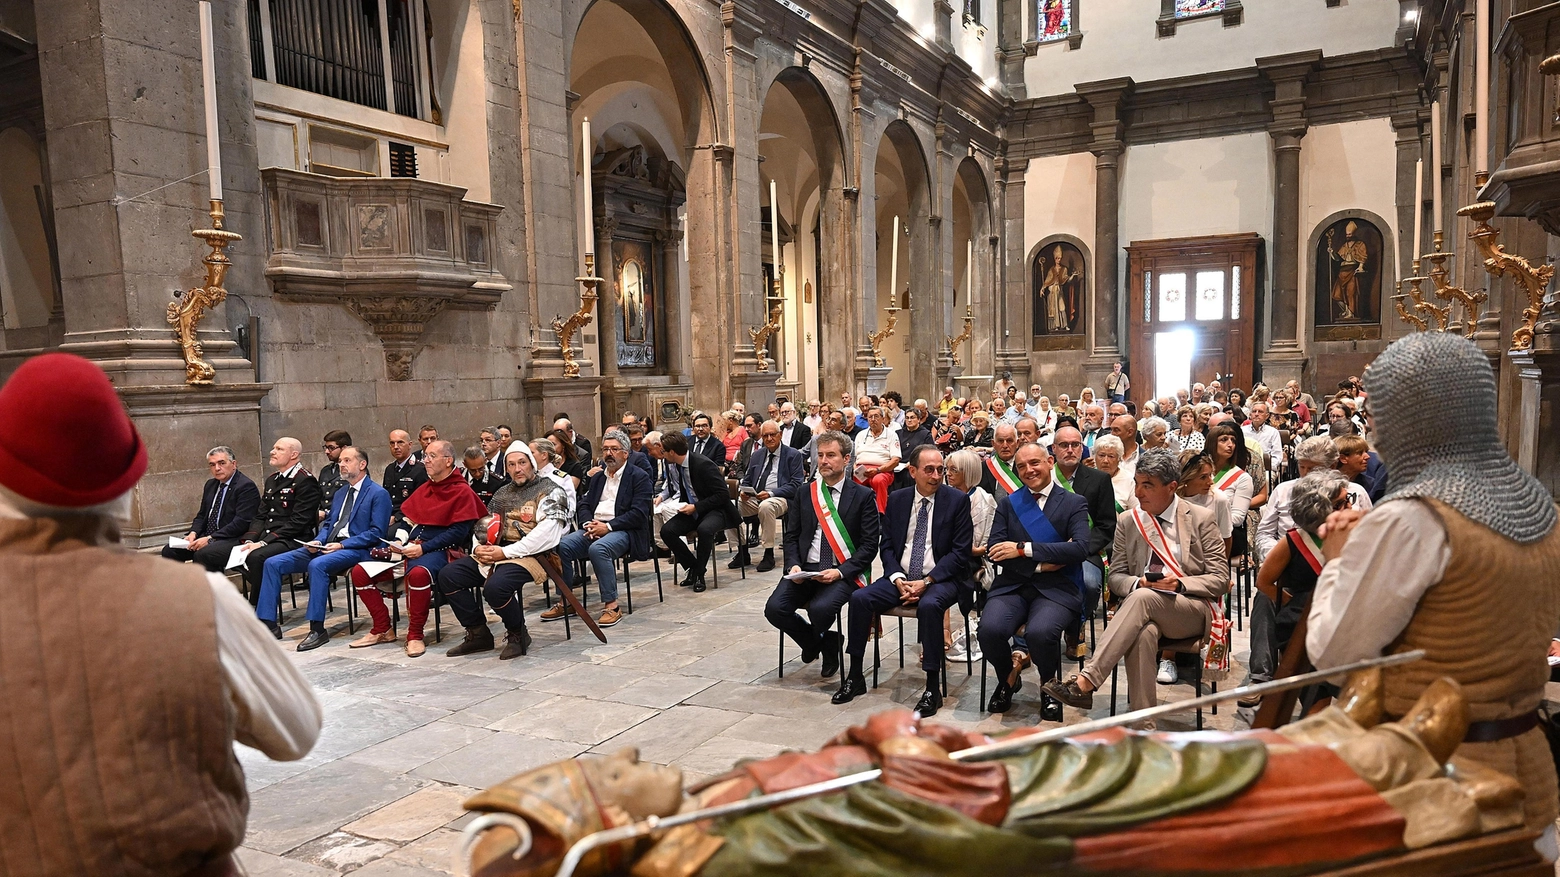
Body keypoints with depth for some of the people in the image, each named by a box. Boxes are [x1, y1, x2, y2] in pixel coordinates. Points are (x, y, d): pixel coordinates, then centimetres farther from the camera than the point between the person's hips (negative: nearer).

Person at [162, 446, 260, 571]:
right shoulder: (211, 485, 17)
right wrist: (193, 533, 0)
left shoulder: (246, 486, -11)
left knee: (202, 554, -32)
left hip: (233, 540, -8)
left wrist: (210, 539, -20)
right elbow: (202, 515, 22)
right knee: (169, 551, -6)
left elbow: (240, 523, -18)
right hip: (207, 536, 9)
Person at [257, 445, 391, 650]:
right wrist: (318, 541, 2)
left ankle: (317, 629, -31)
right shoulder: (340, 493, 24)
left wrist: (342, 545, -18)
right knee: (273, 563, -5)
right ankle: (268, 624, -3)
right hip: (326, 546, 8)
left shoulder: (379, 494, -3)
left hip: (354, 549, -8)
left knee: (317, 565, -37)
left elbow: (377, 532, -11)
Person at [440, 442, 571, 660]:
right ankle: (478, 634, 5)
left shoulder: (549, 491, -4)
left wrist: (505, 552, -18)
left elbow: (547, 535, -17)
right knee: (448, 575, -6)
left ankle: (518, 634, -5)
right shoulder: (503, 493, 20)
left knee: (495, 586, -33)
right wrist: (479, 548, -4)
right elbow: (484, 526, 21)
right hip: (496, 554, 8)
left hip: (531, 555, -8)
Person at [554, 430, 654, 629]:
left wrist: (608, 526, -18)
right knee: (561, 546, -20)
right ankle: (565, 601, -9)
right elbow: (584, 505, 17)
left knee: (598, 549, -37)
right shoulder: (597, 477, 23)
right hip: (594, 528, 6)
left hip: (622, 531, -6)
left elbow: (639, 513, -10)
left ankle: (611, 605, -28)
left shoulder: (639, 477, 1)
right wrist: (588, 523, -6)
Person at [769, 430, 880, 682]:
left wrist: (840, 571, -16)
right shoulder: (804, 493, 12)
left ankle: (828, 644, 6)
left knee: (820, 608, -33)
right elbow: (791, 536, 12)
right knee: (774, 608, -20)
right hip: (805, 569, 4)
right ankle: (814, 641, 11)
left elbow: (869, 545, -4)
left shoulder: (863, 496, 0)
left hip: (842, 573, -4)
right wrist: (794, 565, -7)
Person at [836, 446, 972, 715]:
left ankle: (933, 688, -24)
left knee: (929, 605, -36)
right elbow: (887, 546, 9)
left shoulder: (957, 500, -4)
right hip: (900, 578, 4)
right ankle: (855, 677, -6)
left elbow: (960, 551, -7)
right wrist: (898, 579, -10)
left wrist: (926, 581, -16)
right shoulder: (897, 499, 7)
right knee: (859, 598, -19)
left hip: (940, 580, -4)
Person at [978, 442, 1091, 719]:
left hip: (1057, 589, -2)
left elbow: (1080, 548, -10)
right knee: (990, 630, -28)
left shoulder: (1074, 503, 8)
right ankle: (1008, 680, 8)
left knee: (1040, 632, -33)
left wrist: (1023, 549, -14)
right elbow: (994, 551, 2)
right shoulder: (1007, 504, 15)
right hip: (1012, 587, 2)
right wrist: (1041, 563, -11)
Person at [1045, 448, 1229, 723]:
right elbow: (1116, 576, 12)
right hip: (1144, 610, 2)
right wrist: (1138, 583, -12)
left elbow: (1221, 579, 3)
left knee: (1142, 598, -35)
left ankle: (1085, 682, -44)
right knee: (1143, 633, -38)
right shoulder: (1128, 522, 11)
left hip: (1193, 611, -2)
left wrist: (1180, 584, -16)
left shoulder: (1201, 519, 5)